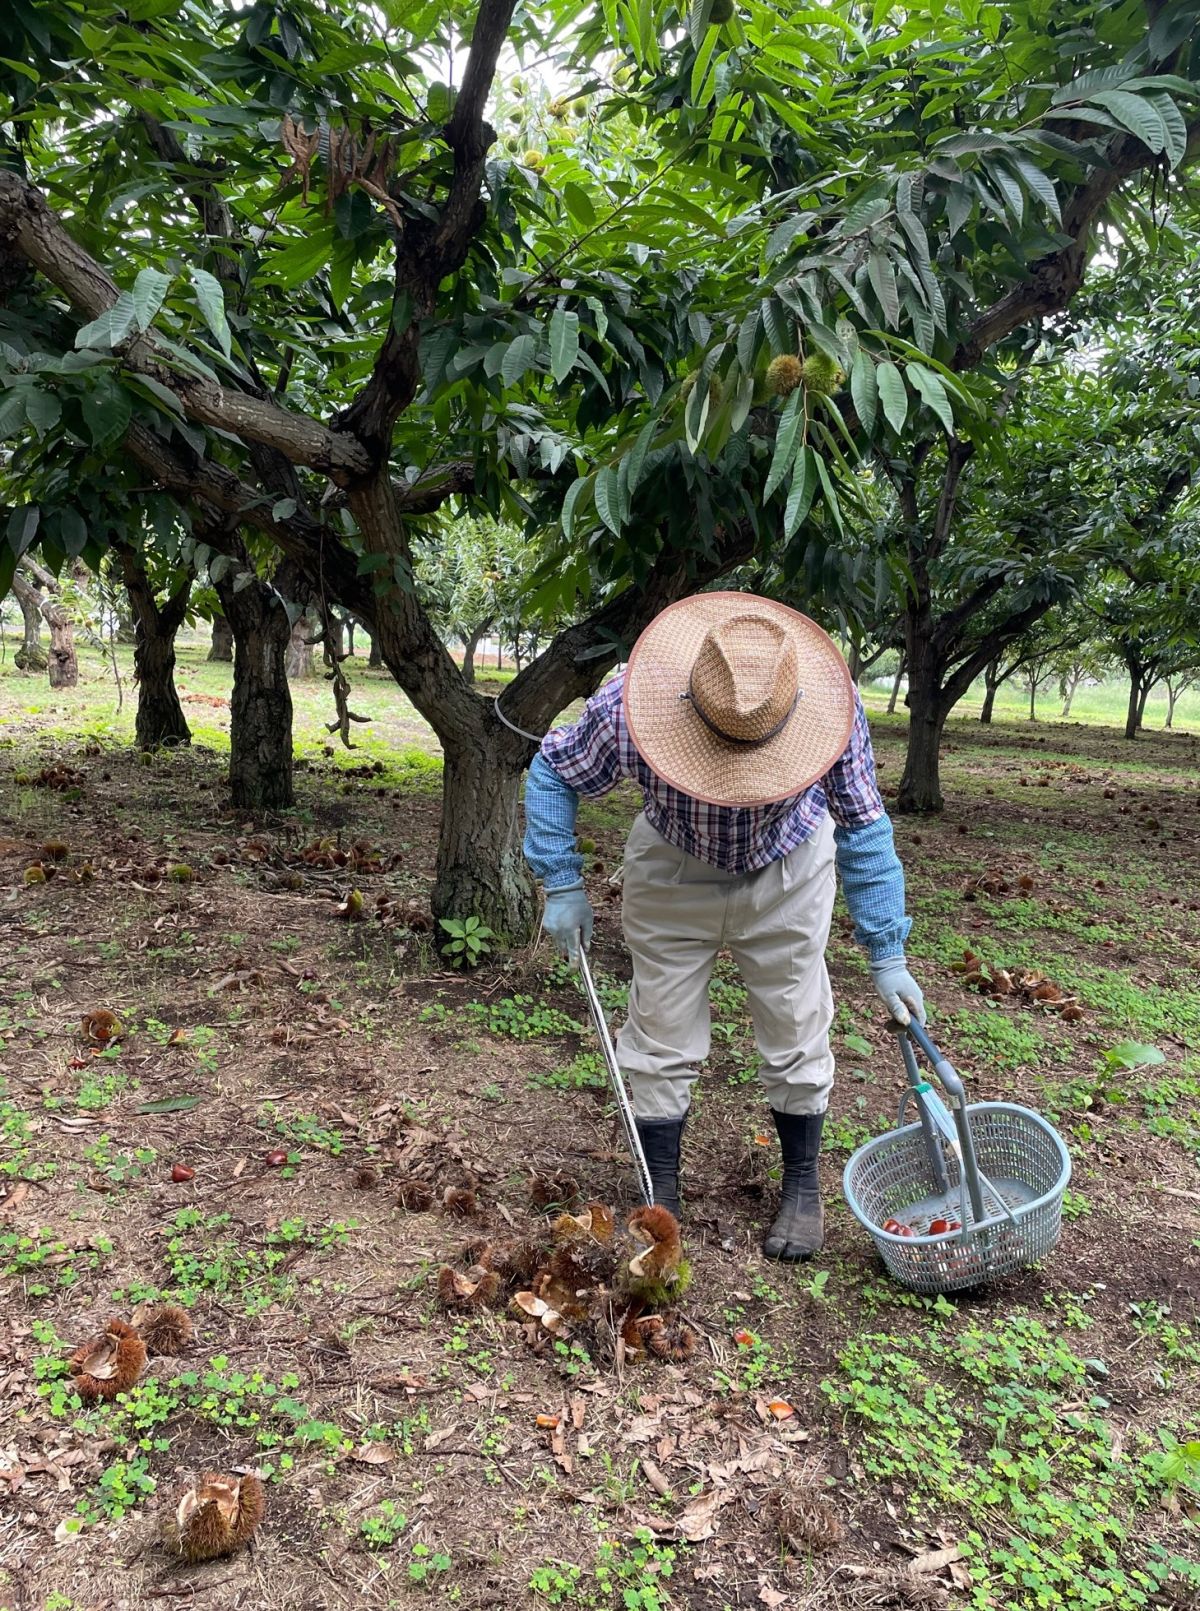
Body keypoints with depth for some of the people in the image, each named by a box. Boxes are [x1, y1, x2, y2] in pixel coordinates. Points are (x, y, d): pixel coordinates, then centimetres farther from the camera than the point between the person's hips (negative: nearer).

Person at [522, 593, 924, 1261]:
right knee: (662, 1039, 2)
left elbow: (864, 827, -15)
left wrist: (887, 952, -13)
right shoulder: (629, 708, -34)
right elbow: (552, 772, -13)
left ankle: (803, 1187, 27)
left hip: (788, 875, 1)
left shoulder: (833, 708, -32)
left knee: (797, 1035, 6)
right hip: (672, 874, 0)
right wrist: (563, 886, -15)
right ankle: (662, 1198, 20)